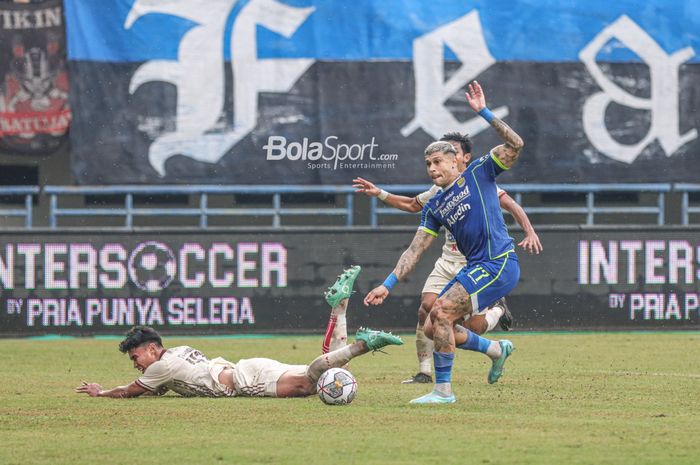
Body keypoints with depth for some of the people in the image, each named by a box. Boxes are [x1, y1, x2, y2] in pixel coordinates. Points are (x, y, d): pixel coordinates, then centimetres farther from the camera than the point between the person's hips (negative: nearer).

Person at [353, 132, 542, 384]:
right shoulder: (440, 190, 10)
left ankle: (498, 310, 27)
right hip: (448, 261, 5)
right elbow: (412, 205, 27)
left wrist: (530, 232, -32)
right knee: (427, 307, -15)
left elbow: (509, 203, -18)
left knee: (473, 328, -9)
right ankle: (424, 372, -6)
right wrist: (380, 194, 18)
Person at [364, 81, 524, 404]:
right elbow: (415, 250, 15)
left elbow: (514, 145, -11)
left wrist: (484, 113, -17)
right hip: (474, 268, 8)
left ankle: (443, 389, -14)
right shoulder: (434, 207, 16)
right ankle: (496, 349, 28)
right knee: (433, 328, 7)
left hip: (499, 264, -8)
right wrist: (388, 284, 8)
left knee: (441, 312, -20)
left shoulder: (477, 174, 0)